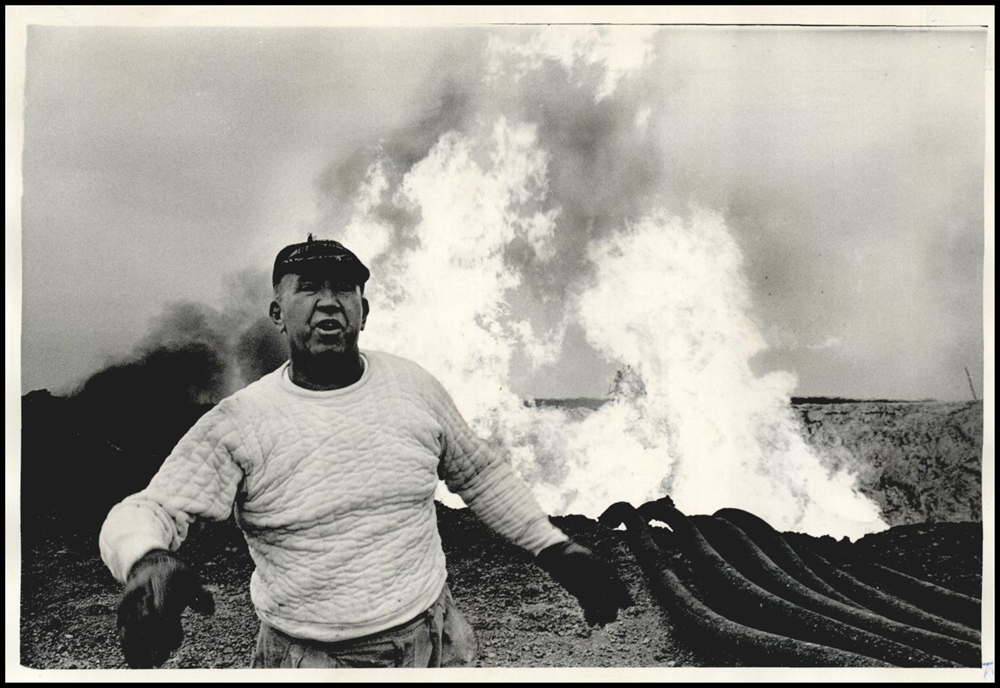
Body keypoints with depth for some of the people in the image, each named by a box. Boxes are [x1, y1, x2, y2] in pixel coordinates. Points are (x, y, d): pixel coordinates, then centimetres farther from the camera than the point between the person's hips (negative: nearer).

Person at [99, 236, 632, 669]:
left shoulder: (414, 387, -3)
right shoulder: (238, 424, -12)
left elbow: (478, 474, 9)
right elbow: (141, 513, -16)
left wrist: (556, 549, 3)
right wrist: (147, 560, -39)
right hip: (306, 661, -2)